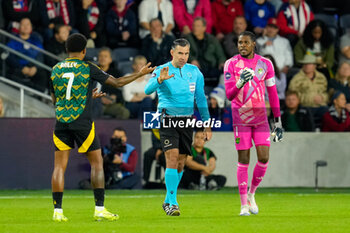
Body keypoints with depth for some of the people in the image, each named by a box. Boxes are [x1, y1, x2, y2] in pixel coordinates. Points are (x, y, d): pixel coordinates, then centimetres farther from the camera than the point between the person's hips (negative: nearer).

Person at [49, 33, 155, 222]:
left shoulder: (55, 70, 9)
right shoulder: (87, 68, -3)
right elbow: (117, 83, 0)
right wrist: (141, 74, 14)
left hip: (61, 122, 3)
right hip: (82, 123, -3)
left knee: (59, 166, 4)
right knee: (97, 163, 5)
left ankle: (57, 210, -3)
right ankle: (99, 209, 0)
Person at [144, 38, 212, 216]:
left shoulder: (194, 72, 8)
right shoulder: (161, 71, -5)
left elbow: (201, 99, 16)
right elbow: (148, 90, -21)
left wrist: (207, 125, 15)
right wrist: (159, 80, -41)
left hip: (187, 121, 4)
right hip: (168, 119, -4)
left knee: (180, 163, 8)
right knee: (172, 158, -16)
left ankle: (167, 201, 24)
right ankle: (172, 203, -16)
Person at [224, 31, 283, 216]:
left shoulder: (265, 64, 4)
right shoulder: (231, 64, -3)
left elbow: (272, 94, 10)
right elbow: (229, 95, -10)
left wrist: (278, 121, 9)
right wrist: (240, 83, -31)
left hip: (260, 116, 2)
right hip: (240, 117, -2)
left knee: (264, 158, -7)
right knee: (244, 160, -4)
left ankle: (251, 194, 18)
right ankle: (244, 205, 2)